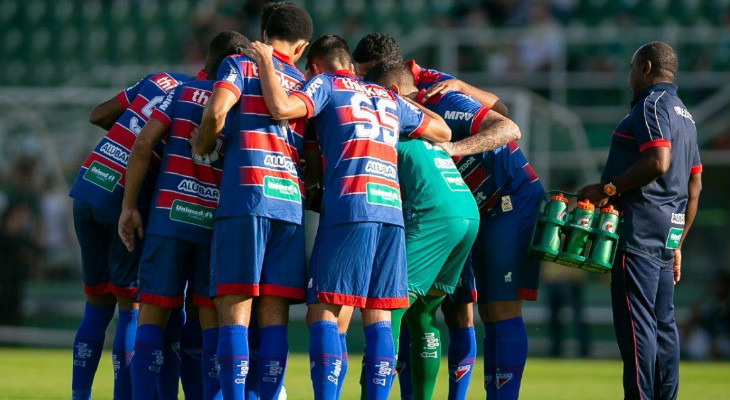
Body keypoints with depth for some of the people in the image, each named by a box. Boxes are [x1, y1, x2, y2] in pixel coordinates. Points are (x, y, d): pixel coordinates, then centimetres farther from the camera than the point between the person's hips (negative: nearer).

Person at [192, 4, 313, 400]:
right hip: (292, 203, 4)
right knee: (274, 313, 3)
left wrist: (202, 146, 7)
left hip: (246, 195, -4)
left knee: (234, 307, -6)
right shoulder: (306, 86, 23)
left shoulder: (240, 65, 9)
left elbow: (217, 110, -10)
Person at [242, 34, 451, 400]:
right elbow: (442, 132, 34)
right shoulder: (389, 99, 25)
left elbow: (281, 108, -11)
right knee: (378, 316, 6)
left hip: (348, 208, -5)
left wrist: (265, 62, 4)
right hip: (392, 212, 5)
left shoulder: (326, 85, 8)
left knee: (323, 313, -6)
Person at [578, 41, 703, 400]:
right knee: (663, 323, 9)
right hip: (667, 234, 10)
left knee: (635, 320, -12)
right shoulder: (685, 115, 22)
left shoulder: (651, 105, -7)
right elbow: (694, 187, 22)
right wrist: (678, 243, 24)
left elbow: (658, 162, -23)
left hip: (639, 226, -10)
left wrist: (609, 188, -18)